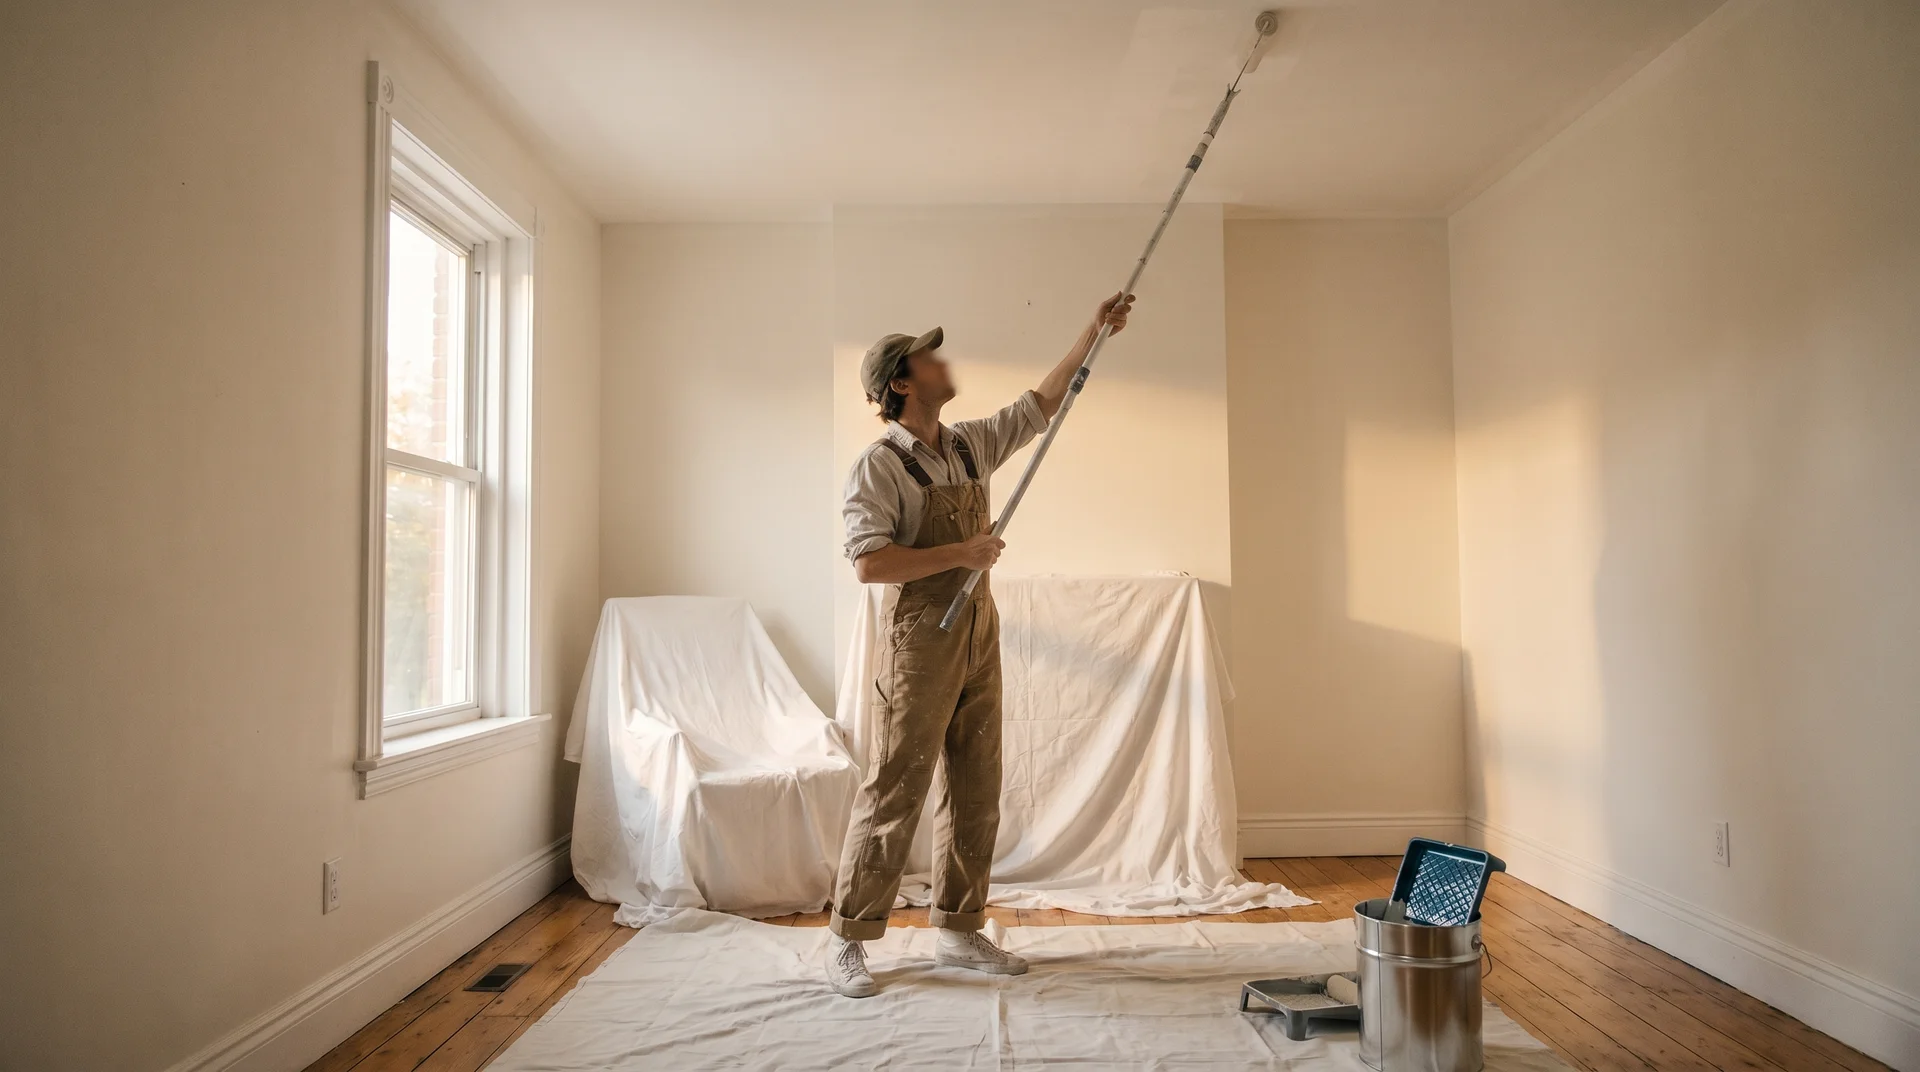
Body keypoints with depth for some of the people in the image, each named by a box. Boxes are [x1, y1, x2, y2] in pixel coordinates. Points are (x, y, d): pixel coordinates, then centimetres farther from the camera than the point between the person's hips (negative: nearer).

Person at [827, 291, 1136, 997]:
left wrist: (1093, 334, 20)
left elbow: (1040, 406, 22)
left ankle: (959, 932, 23)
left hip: (978, 636, 8)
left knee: (977, 793, 11)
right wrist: (960, 553, -18)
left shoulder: (970, 444, 12)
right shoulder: (878, 467, -10)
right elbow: (869, 563, -19)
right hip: (920, 640, -7)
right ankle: (847, 940, 10)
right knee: (893, 794, -3)